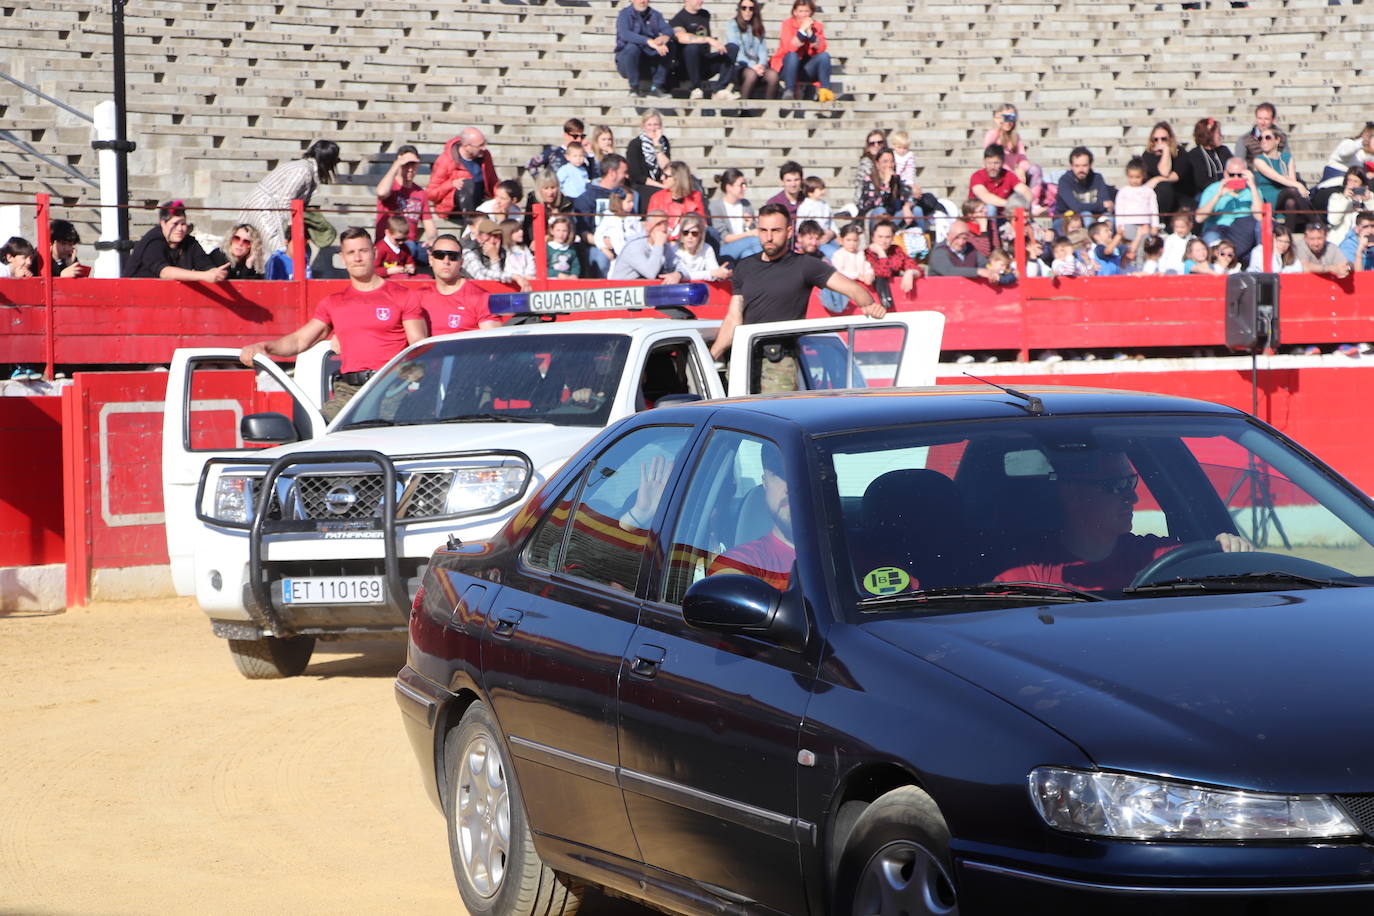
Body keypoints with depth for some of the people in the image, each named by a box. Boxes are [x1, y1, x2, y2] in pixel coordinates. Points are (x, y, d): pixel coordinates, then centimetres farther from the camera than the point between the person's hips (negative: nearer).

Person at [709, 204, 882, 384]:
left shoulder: (804, 266, 1)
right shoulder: (744, 268, 16)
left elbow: (852, 289, -6)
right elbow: (733, 319, 17)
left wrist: (869, 306, -27)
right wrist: (710, 358, 9)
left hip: (781, 363, -4)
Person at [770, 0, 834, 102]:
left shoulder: (816, 25, -2)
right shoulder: (788, 23, -11)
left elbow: (821, 48, -16)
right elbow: (790, 48, -26)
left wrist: (810, 32, -26)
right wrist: (802, 30, -30)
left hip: (806, 70, 3)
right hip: (786, 67, -3)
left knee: (825, 55, -19)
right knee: (792, 55, -32)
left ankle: (825, 90, -25)